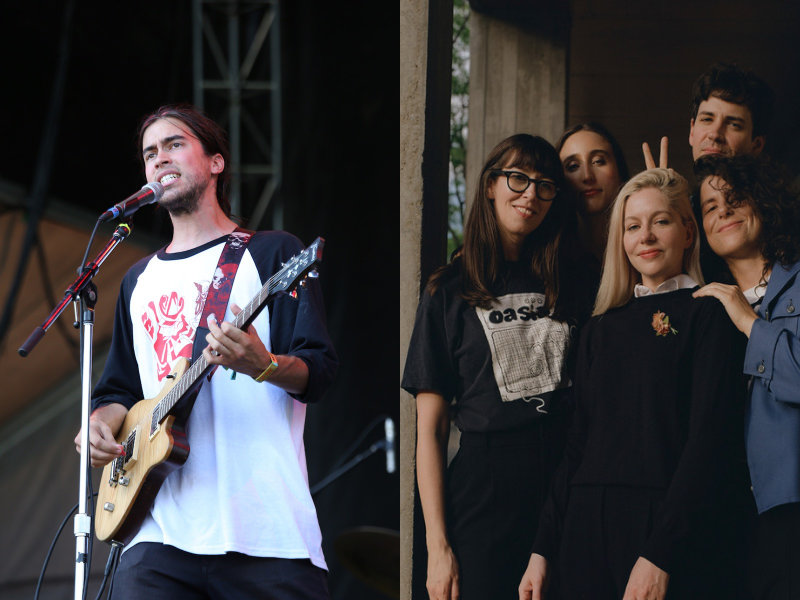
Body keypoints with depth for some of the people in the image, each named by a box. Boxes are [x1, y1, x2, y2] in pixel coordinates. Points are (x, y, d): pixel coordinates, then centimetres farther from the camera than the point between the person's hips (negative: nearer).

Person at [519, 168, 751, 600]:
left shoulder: (706, 316, -1)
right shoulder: (600, 329, 16)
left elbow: (710, 439, -9)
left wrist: (659, 555, -18)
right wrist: (543, 549, 7)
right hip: (589, 528, 5)